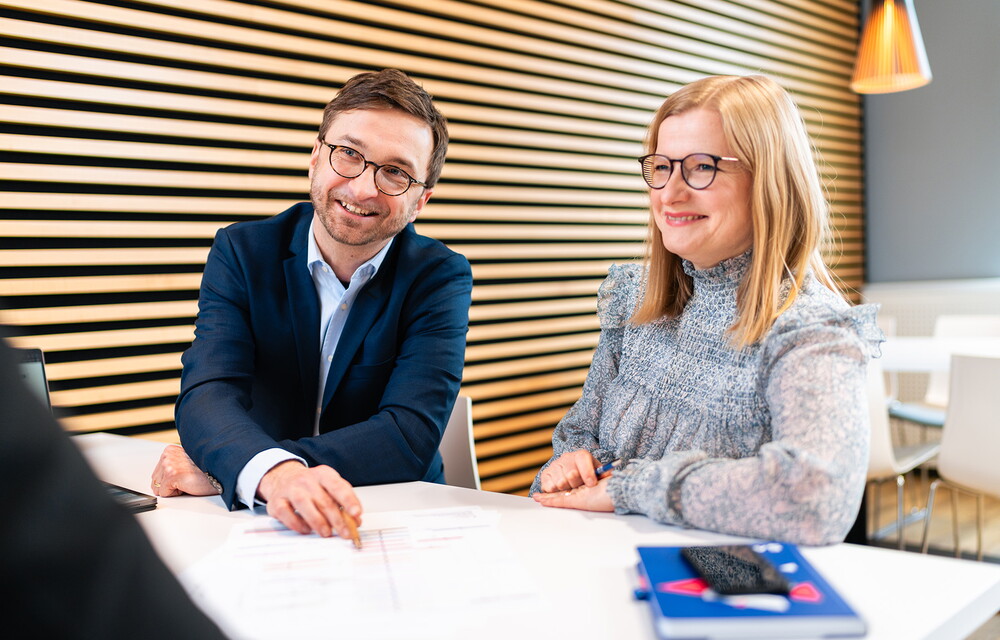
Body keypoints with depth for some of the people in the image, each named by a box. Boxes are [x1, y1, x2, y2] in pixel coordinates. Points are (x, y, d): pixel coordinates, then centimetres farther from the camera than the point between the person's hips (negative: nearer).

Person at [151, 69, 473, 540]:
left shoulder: (441, 279, -7)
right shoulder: (241, 253, -3)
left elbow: (411, 435, -19)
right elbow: (207, 395, -16)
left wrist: (225, 467, -24)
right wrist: (275, 474, -38)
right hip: (258, 516, 1)